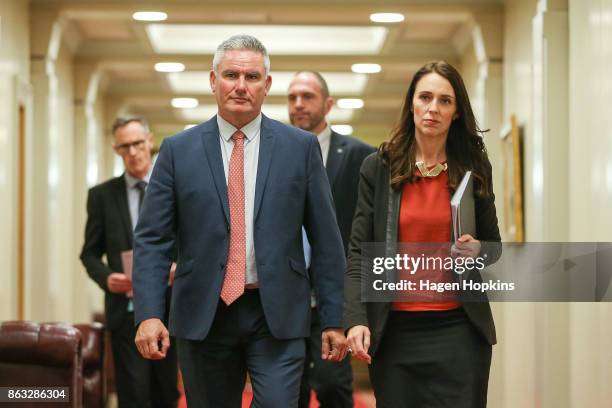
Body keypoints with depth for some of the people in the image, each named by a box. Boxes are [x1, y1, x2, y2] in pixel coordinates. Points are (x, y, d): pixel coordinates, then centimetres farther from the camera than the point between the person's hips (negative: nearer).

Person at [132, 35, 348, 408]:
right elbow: (152, 239, 1)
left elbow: (326, 239, 4)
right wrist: (149, 314, -10)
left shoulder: (301, 147, 3)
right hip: (204, 315, 1)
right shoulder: (178, 150, 4)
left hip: (278, 316, -1)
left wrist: (333, 319, 1)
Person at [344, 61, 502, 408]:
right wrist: (356, 318, -11)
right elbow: (359, 252, 0)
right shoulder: (378, 167, 3)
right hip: (395, 332, 0)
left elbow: (494, 244, 15)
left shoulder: (475, 168, 5)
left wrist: (478, 251, -9)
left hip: (458, 329, 0)